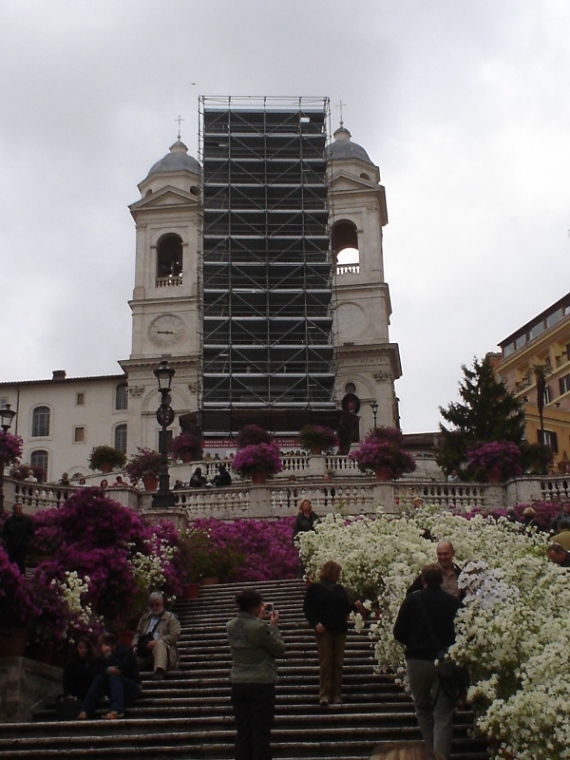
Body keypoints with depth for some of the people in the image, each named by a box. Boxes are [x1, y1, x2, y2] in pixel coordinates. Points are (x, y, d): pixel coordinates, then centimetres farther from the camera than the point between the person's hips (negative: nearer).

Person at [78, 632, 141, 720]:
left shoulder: (126, 651, -9)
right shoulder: (102, 656, 6)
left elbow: (121, 668, -25)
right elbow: (97, 671, -10)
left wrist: (109, 655, -21)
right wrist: (107, 670, -30)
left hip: (133, 689, -5)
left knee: (114, 677, -32)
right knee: (98, 678, -19)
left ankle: (117, 710, -57)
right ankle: (84, 711, -30)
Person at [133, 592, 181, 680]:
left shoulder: (170, 617, 8)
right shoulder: (145, 618, 24)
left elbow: (175, 635, -6)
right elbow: (138, 634, 18)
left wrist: (157, 641, -17)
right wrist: (135, 645, -4)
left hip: (165, 651, -5)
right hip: (145, 652, 5)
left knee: (160, 643, -37)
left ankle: (159, 672, -54)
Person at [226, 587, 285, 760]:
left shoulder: (231, 626, 0)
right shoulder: (260, 627, -19)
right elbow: (279, 650, -8)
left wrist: (259, 619, 18)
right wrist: (273, 626, 1)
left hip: (238, 684, 6)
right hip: (261, 684, -6)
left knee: (243, 731, 10)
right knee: (261, 732, 3)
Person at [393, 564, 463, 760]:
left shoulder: (411, 600, -4)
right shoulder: (454, 602, -4)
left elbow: (398, 633, -3)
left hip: (417, 660, 1)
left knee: (423, 708, 21)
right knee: (443, 716, 3)